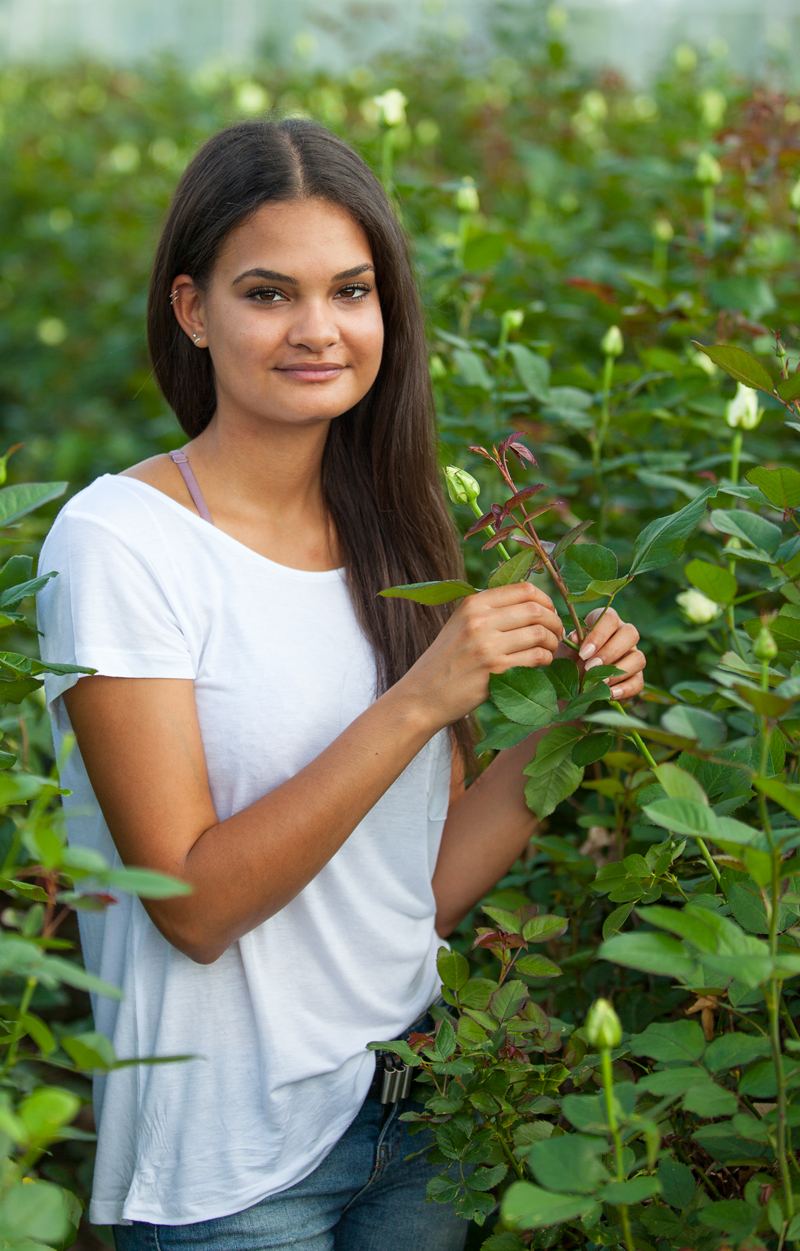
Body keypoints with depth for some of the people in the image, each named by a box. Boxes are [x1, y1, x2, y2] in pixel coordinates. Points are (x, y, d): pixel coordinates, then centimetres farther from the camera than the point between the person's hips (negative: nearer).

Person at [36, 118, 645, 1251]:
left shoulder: (393, 541, 3)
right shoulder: (118, 541, -14)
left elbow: (430, 892, 4)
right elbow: (193, 905, -20)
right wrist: (420, 702, -24)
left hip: (413, 1115, 6)